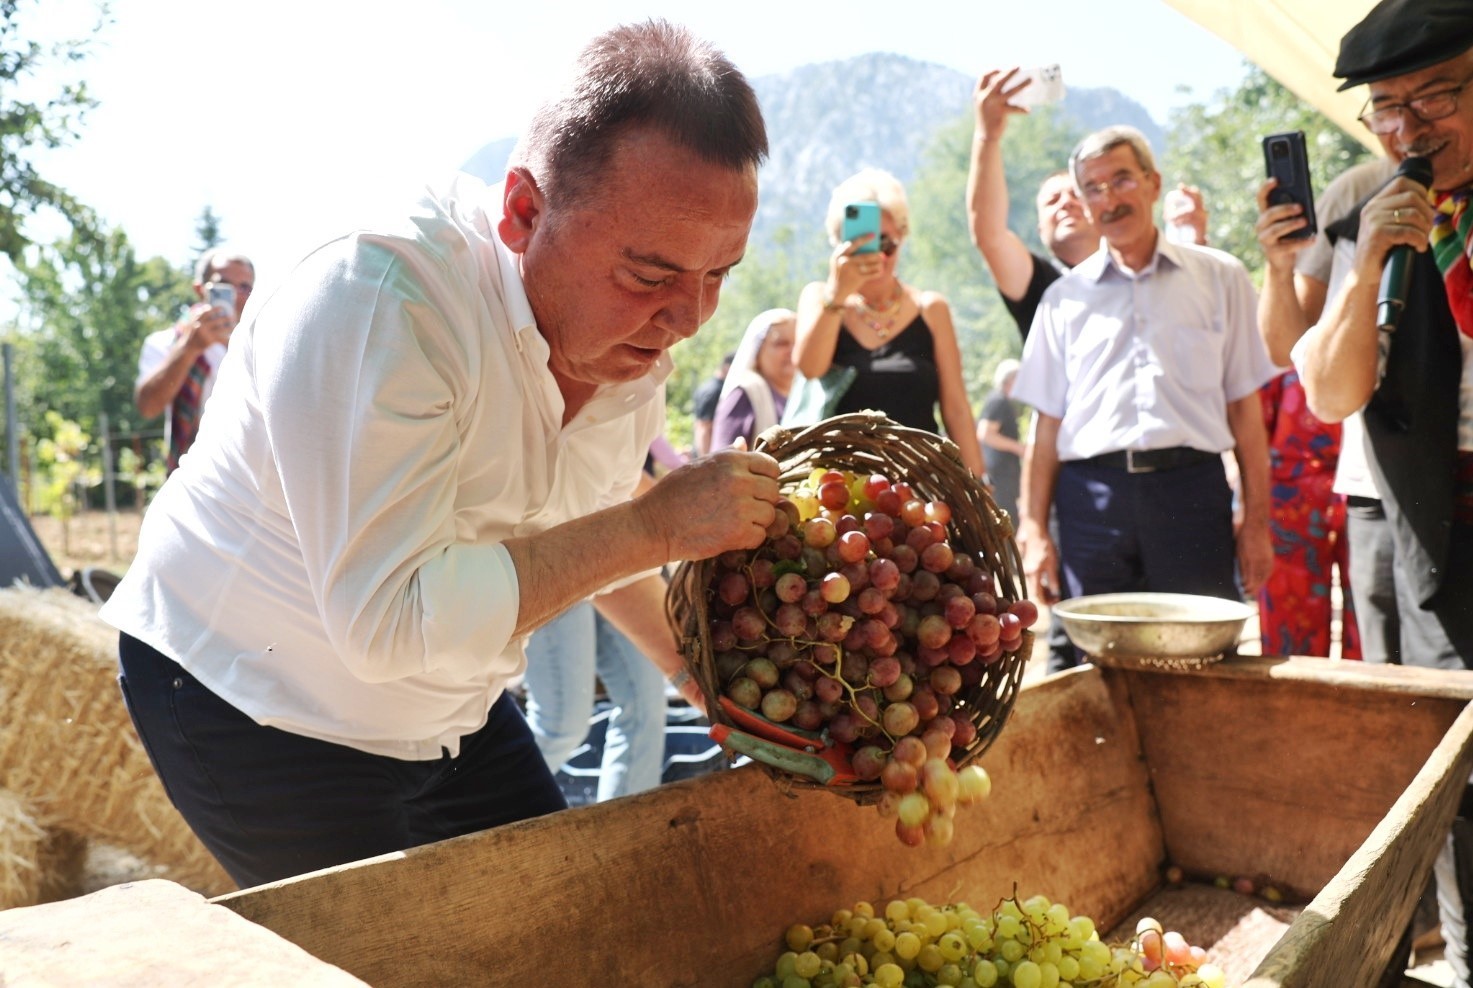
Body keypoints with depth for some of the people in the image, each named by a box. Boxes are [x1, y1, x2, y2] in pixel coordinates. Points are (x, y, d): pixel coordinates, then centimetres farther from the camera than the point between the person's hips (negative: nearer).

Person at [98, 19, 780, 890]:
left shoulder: (635, 333, -8)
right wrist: (655, 525, -36)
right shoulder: (375, 301, -31)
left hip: (444, 710, 7)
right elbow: (389, 617, -37)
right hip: (254, 709, -6)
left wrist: (690, 664, -4)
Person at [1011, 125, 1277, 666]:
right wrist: (1033, 529, 4)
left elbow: (1244, 405, 7)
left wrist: (1256, 521, 3)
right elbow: (1048, 422, 11)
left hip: (1192, 490, -1)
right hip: (1092, 497, 1)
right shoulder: (1065, 296, 12)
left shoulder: (1220, 277, 9)